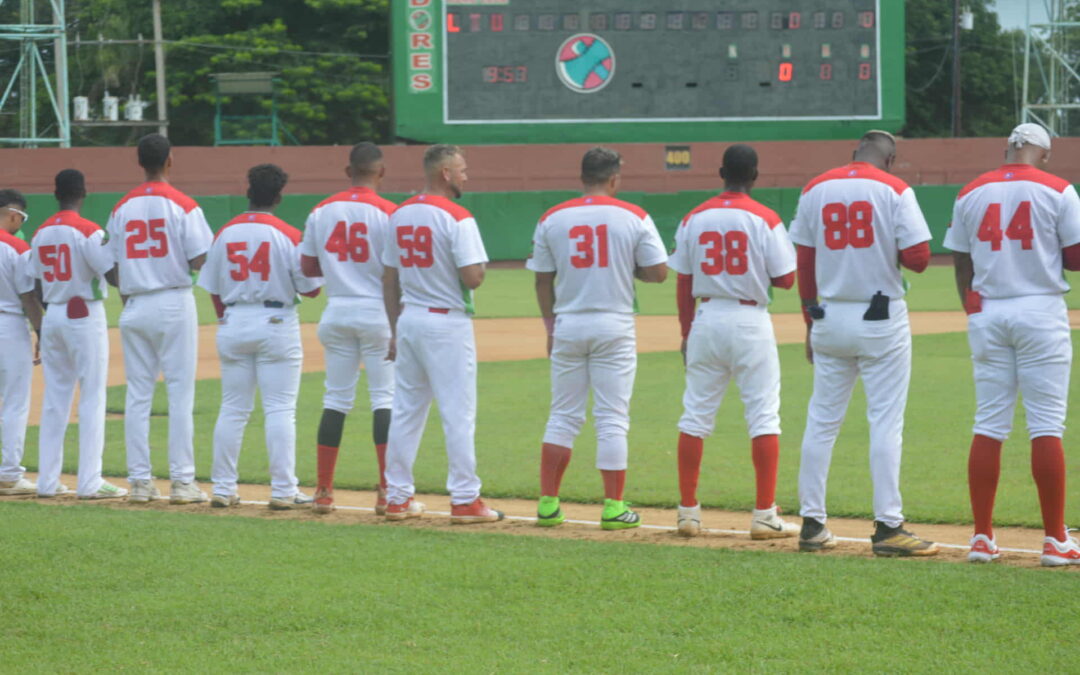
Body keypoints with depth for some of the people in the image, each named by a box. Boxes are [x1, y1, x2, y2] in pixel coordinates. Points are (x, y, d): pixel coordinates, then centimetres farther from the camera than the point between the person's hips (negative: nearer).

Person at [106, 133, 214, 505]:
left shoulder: (121, 209, 6)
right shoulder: (182, 205, -7)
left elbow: (113, 268, 6)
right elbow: (201, 262, -11)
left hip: (134, 306, 4)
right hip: (174, 303, -4)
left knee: (137, 394, 7)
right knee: (180, 393, -1)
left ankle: (139, 481, 7)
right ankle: (182, 481, -3)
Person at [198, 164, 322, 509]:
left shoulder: (225, 234, 4)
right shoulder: (288, 235, -8)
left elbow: (213, 290, 7)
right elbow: (310, 288, -7)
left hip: (233, 324, 4)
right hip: (277, 323, -4)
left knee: (232, 409, 9)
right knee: (280, 410, -2)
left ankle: (223, 488, 9)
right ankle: (282, 490, -5)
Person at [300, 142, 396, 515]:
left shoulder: (322, 211, 4)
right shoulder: (388, 214, -9)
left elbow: (307, 267, 7)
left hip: (337, 312, 4)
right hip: (378, 312, -4)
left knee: (336, 398, 9)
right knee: (385, 397, 0)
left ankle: (324, 490, 8)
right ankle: (387, 490, -6)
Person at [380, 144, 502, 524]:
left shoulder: (400, 215, 9)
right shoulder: (457, 218, -13)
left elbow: (389, 278, 12)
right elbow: (473, 277, -20)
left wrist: (395, 330, 18)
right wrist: (479, 263, 3)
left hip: (408, 321, 7)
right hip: (447, 323, -7)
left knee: (406, 411, 12)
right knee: (458, 413, -3)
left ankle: (397, 497, 15)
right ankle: (464, 501, -3)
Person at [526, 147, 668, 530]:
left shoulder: (552, 219, 2)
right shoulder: (634, 218, -3)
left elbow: (543, 280, 6)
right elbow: (658, 272, -5)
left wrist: (550, 325, 15)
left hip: (568, 326, 2)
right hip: (615, 326, -2)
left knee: (563, 416, 10)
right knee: (612, 419, 2)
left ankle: (548, 503, 8)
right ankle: (613, 507, 1)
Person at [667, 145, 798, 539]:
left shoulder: (694, 219, 4)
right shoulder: (764, 219, -6)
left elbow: (684, 284, 6)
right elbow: (786, 279, -6)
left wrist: (687, 333, 13)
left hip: (706, 319, 3)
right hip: (750, 320, -3)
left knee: (695, 416, 10)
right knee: (764, 416, 0)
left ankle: (688, 513, 10)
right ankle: (765, 516, -5)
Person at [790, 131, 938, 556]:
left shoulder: (815, 190, 6)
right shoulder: (894, 190, -6)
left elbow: (804, 264, 7)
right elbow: (918, 258, -13)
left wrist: (811, 322, 14)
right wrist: (892, 250, 9)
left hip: (830, 317, 4)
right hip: (880, 319, -4)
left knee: (822, 421, 11)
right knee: (886, 421, -1)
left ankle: (812, 525, 12)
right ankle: (887, 527, -4)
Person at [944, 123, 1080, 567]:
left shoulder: (971, 194, 7)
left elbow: (962, 266, 9)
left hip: (987, 314, 3)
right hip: (1041, 312, -3)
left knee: (989, 426, 7)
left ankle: (982, 538, 6)